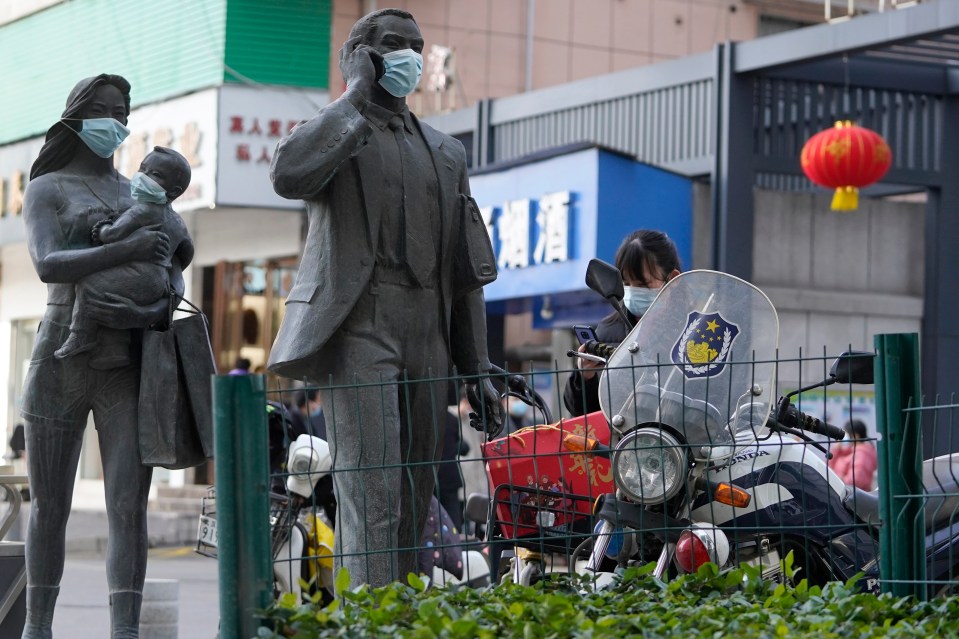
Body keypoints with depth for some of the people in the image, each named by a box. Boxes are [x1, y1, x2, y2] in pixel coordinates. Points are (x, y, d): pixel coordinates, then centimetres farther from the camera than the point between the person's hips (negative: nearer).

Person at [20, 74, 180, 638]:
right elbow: (48, 264, -14)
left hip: (130, 365, 3)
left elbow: (175, 277, 9)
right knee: (50, 506, 3)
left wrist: (150, 313, -13)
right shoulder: (47, 189, 4)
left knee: (129, 506, -9)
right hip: (62, 357, -2)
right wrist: (127, 250, -24)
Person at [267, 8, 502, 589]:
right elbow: (288, 175, -19)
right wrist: (357, 96, -10)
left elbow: (463, 270, 21)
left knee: (414, 498, 4)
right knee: (371, 496, -15)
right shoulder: (333, 133, 7)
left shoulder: (447, 153, 22)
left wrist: (478, 368, 15)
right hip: (358, 328, -5)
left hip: (429, 338, 6)